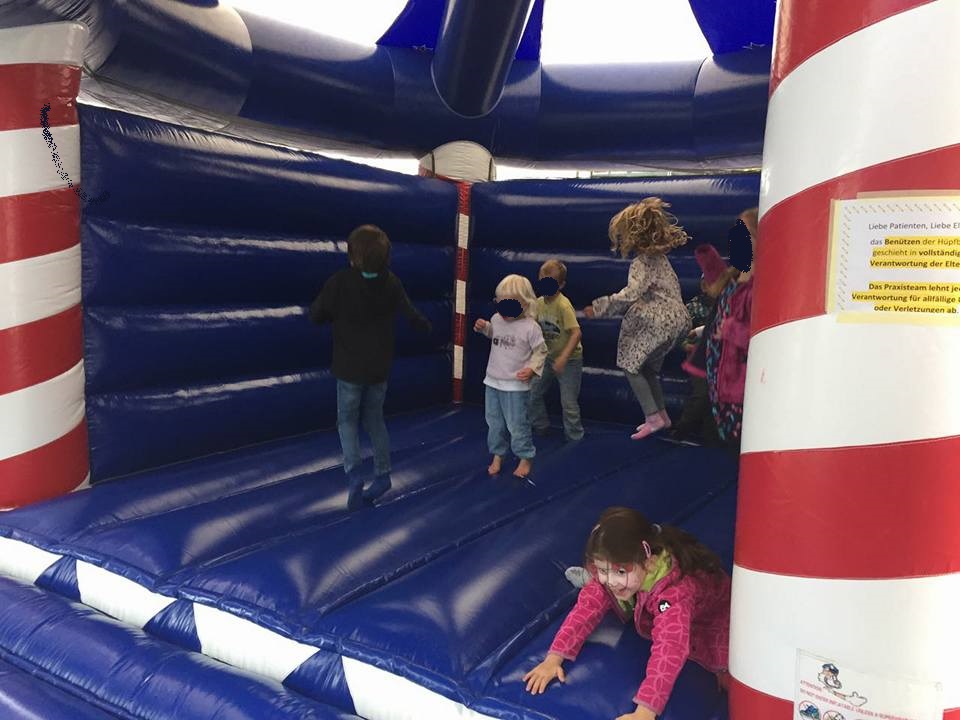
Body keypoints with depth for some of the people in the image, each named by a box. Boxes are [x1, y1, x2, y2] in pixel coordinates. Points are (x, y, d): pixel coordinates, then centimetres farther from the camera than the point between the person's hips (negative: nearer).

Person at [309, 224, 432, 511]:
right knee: (374, 420, 19)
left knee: (347, 421, 11)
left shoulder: (339, 282, -18)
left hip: (350, 367, -3)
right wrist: (426, 327, 19)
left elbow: (317, 315, -10)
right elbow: (411, 314, -3)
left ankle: (353, 473, -7)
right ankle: (382, 475, 22)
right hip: (380, 367, 3)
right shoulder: (391, 283, -8)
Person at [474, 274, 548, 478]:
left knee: (517, 425, 3)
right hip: (493, 382, 6)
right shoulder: (496, 319, 1)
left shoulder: (530, 327, -15)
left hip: (516, 385, -6)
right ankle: (497, 455, 31)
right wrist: (483, 327, 6)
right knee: (494, 423, 15)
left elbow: (540, 351, -8)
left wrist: (531, 369, -21)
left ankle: (525, 458, 21)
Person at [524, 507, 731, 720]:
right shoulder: (609, 572, -27)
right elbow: (587, 607, -26)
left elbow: (670, 648, -53)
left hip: (710, 624, -4)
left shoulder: (675, 592, -45)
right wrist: (553, 659, -36)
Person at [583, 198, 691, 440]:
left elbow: (630, 294, -30)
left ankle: (653, 417, -1)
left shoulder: (642, 262, -16)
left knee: (631, 365, -1)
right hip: (673, 319, 10)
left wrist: (598, 308, -26)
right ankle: (661, 415, 25)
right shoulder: (658, 256, 12)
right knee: (648, 368, 19)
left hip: (659, 324, -10)